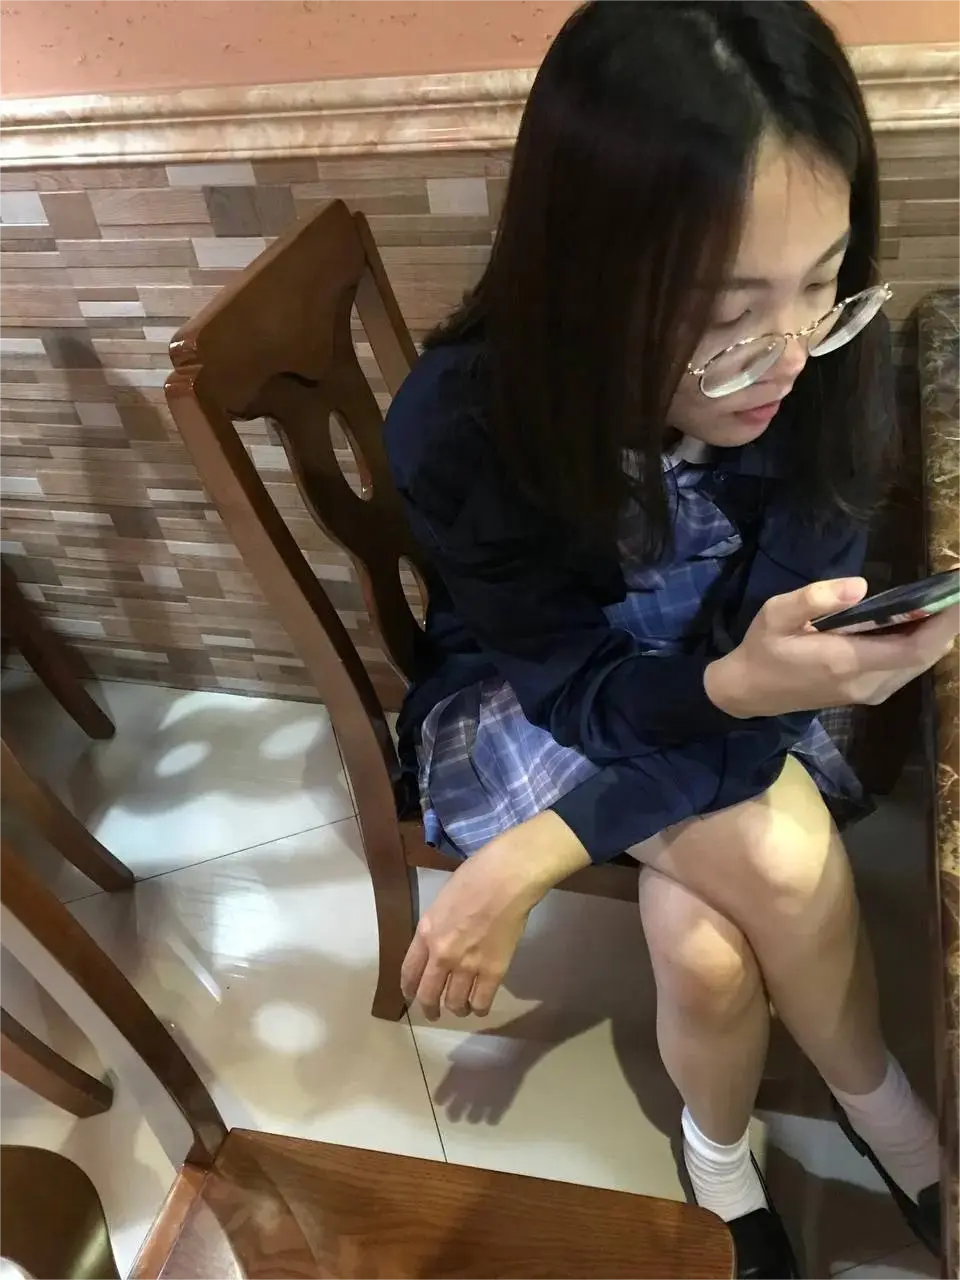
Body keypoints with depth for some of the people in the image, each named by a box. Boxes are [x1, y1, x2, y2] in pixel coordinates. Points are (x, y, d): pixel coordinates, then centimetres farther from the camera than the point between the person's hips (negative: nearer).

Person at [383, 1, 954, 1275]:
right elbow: (588, 685, -22)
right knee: (783, 867, -24)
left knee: (709, 951, -21)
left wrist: (533, 857, -34)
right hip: (527, 693, -2)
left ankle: (719, 1151, 16)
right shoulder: (460, 429, -30)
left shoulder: (830, 370, -24)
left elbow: (770, 657, -24)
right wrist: (737, 688, -46)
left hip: (724, 686, 3)